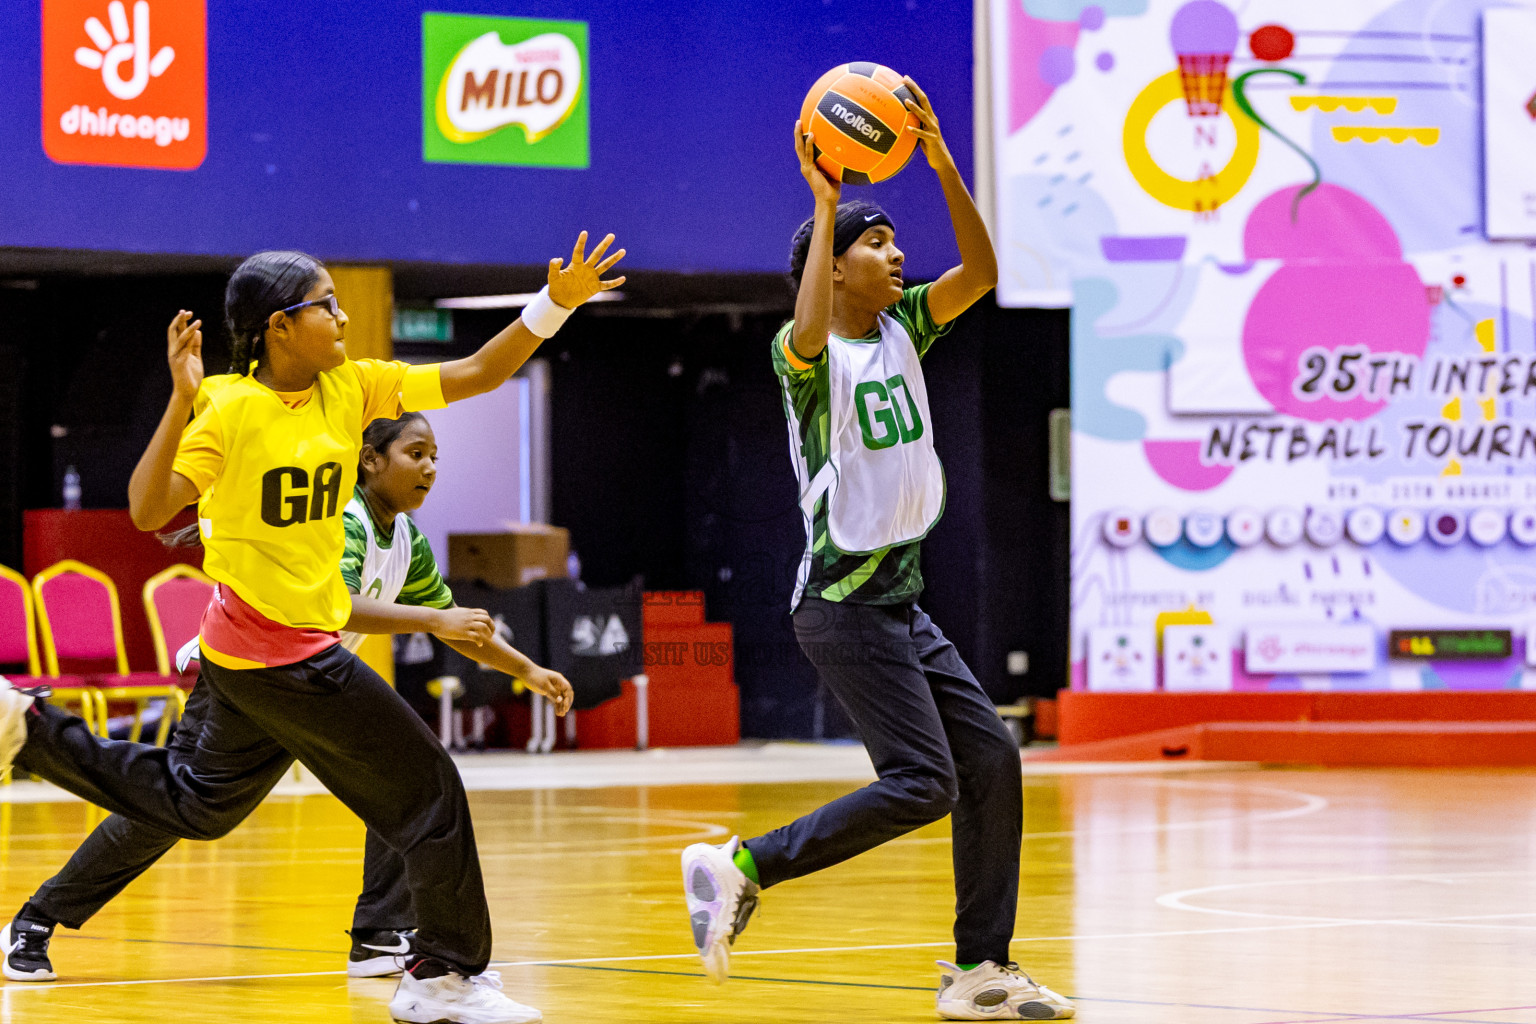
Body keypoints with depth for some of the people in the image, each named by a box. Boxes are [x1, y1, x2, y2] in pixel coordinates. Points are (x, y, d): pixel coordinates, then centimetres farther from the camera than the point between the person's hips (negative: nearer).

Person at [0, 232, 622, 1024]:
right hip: (282, 653, -8)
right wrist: (181, 399, -33)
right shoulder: (232, 411, -16)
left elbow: (475, 375, 2)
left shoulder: (351, 388, 4)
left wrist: (555, 306, -9)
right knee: (428, 787, -2)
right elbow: (148, 511, -24)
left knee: (190, 804, 22)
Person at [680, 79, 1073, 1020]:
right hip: (844, 600, -9)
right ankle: (740, 868, -6)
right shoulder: (809, 351, -11)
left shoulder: (902, 329, 10)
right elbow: (808, 333, -36)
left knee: (991, 759, 3)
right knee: (922, 782, -16)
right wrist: (825, 204, -34)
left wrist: (942, 162, -11)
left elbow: (981, 272, -1)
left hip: (901, 601, 9)